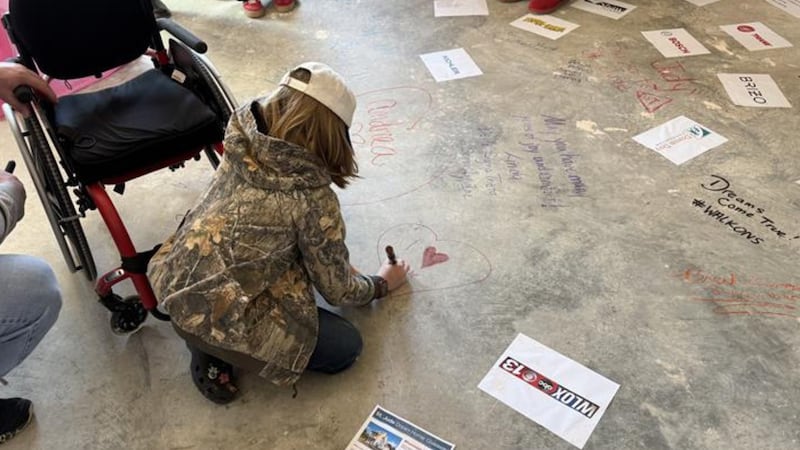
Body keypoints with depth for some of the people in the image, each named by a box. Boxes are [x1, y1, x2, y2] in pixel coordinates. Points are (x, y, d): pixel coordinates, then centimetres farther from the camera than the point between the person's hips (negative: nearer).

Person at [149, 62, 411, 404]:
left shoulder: (244, 143, -2)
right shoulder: (313, 197, -20)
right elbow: (337, 289, -6)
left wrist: (334, 259, 19)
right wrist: (382, 284, 14)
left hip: (172, 282, 8)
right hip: (213, 318, -7)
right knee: (345, 347, 6)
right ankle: (216, 350, 3)